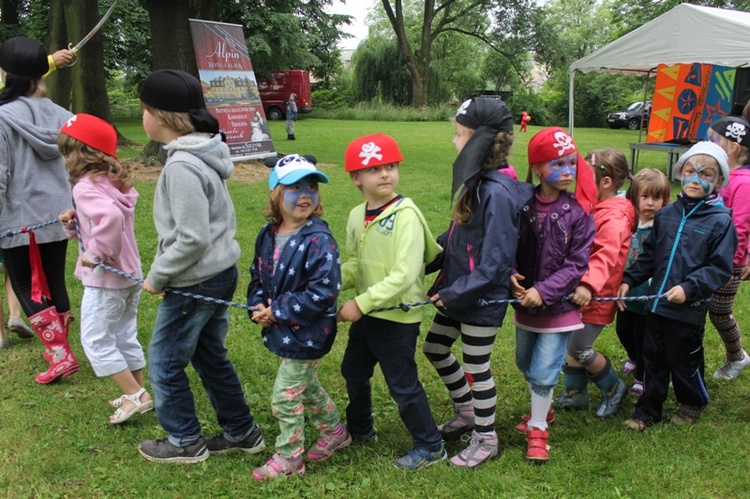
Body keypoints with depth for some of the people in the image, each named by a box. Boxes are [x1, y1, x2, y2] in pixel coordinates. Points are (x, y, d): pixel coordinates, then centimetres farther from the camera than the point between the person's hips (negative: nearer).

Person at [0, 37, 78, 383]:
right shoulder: (61, 116, 0)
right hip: (58, 216, 5)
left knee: (28, 290, 7)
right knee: (55, 285, 16)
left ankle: (60, 355, 1)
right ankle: (60, 347, 28)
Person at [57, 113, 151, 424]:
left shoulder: (86, 187, -21)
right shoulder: (115, 181, 7)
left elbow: (111, 217, -40)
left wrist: (95, 253, -30)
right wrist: (74, 220, 1)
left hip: (105, 280, -9)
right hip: (129, 273, 9)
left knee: (95, 340, 3)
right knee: (124, 337, 19)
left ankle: (135, 395, 4)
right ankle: (137, 393, 28)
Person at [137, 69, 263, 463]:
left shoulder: (182, 166, -23)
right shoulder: (202, 154, 7)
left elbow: (192, 240, -25)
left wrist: (157, 276, -12)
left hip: (195, 282, -9)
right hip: (220, 272, 9)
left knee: (165, 361, 8)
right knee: (209, 355, 21)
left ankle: (185, 441, 24)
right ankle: (241, 431, 32)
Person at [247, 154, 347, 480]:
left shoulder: (319, 240, -22)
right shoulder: (268, 235, 1)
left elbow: (323, 293, -26)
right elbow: (257, 274, 13)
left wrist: (277, 311, -21)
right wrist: (258, 306, -6)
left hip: (308, 334, -8)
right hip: (281, 330, 8)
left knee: (285, 397, 2)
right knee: (306, 386, 24)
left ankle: (288, 458, 23)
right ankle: (335, 431, 46)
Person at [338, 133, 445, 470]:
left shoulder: (405, 214, -21)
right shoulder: (357, 216, 2)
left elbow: (405, 275, -27)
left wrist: (361, 303, -26)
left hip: (398, 318, -8)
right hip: (365, 314, 8)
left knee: (403, 385, 4)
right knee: (353, 372, 24)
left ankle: (429, 446, 24)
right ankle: (359, 429, 48)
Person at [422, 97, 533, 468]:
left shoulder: (497, 192, -26)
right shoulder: (474, 181, 3)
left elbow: (494, 261, -25)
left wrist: (455, 293, -21)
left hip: (483, 298, -9)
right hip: (458, 291, 10)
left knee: (475, 367, 7)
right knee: (435, 348, 22)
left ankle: (486, 439, 30)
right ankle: (466, 413, 42)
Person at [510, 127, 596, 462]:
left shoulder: (578, 212, -13)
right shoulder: (523, 206, -6)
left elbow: (577, 264, -14)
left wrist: (543, 291, -21)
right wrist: (511, 275, -17)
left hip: (560, 306, -4)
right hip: (525, 302, 4)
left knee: (544, 371, 0)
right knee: (525, 364, 20)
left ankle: (537, 429, 21)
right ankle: (543, 408, 46)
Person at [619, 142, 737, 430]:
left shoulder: (720, 221, -9)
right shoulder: (666, 215, 5)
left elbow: (720, 269, -12)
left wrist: (689, 288, -22)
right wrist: (629, 280, 6)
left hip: (688, 309, -4)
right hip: (656, 303, 5)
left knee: (683, 360, 10)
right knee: (653, 358, 14)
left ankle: (693, 403, 37)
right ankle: (647, 410, 29)